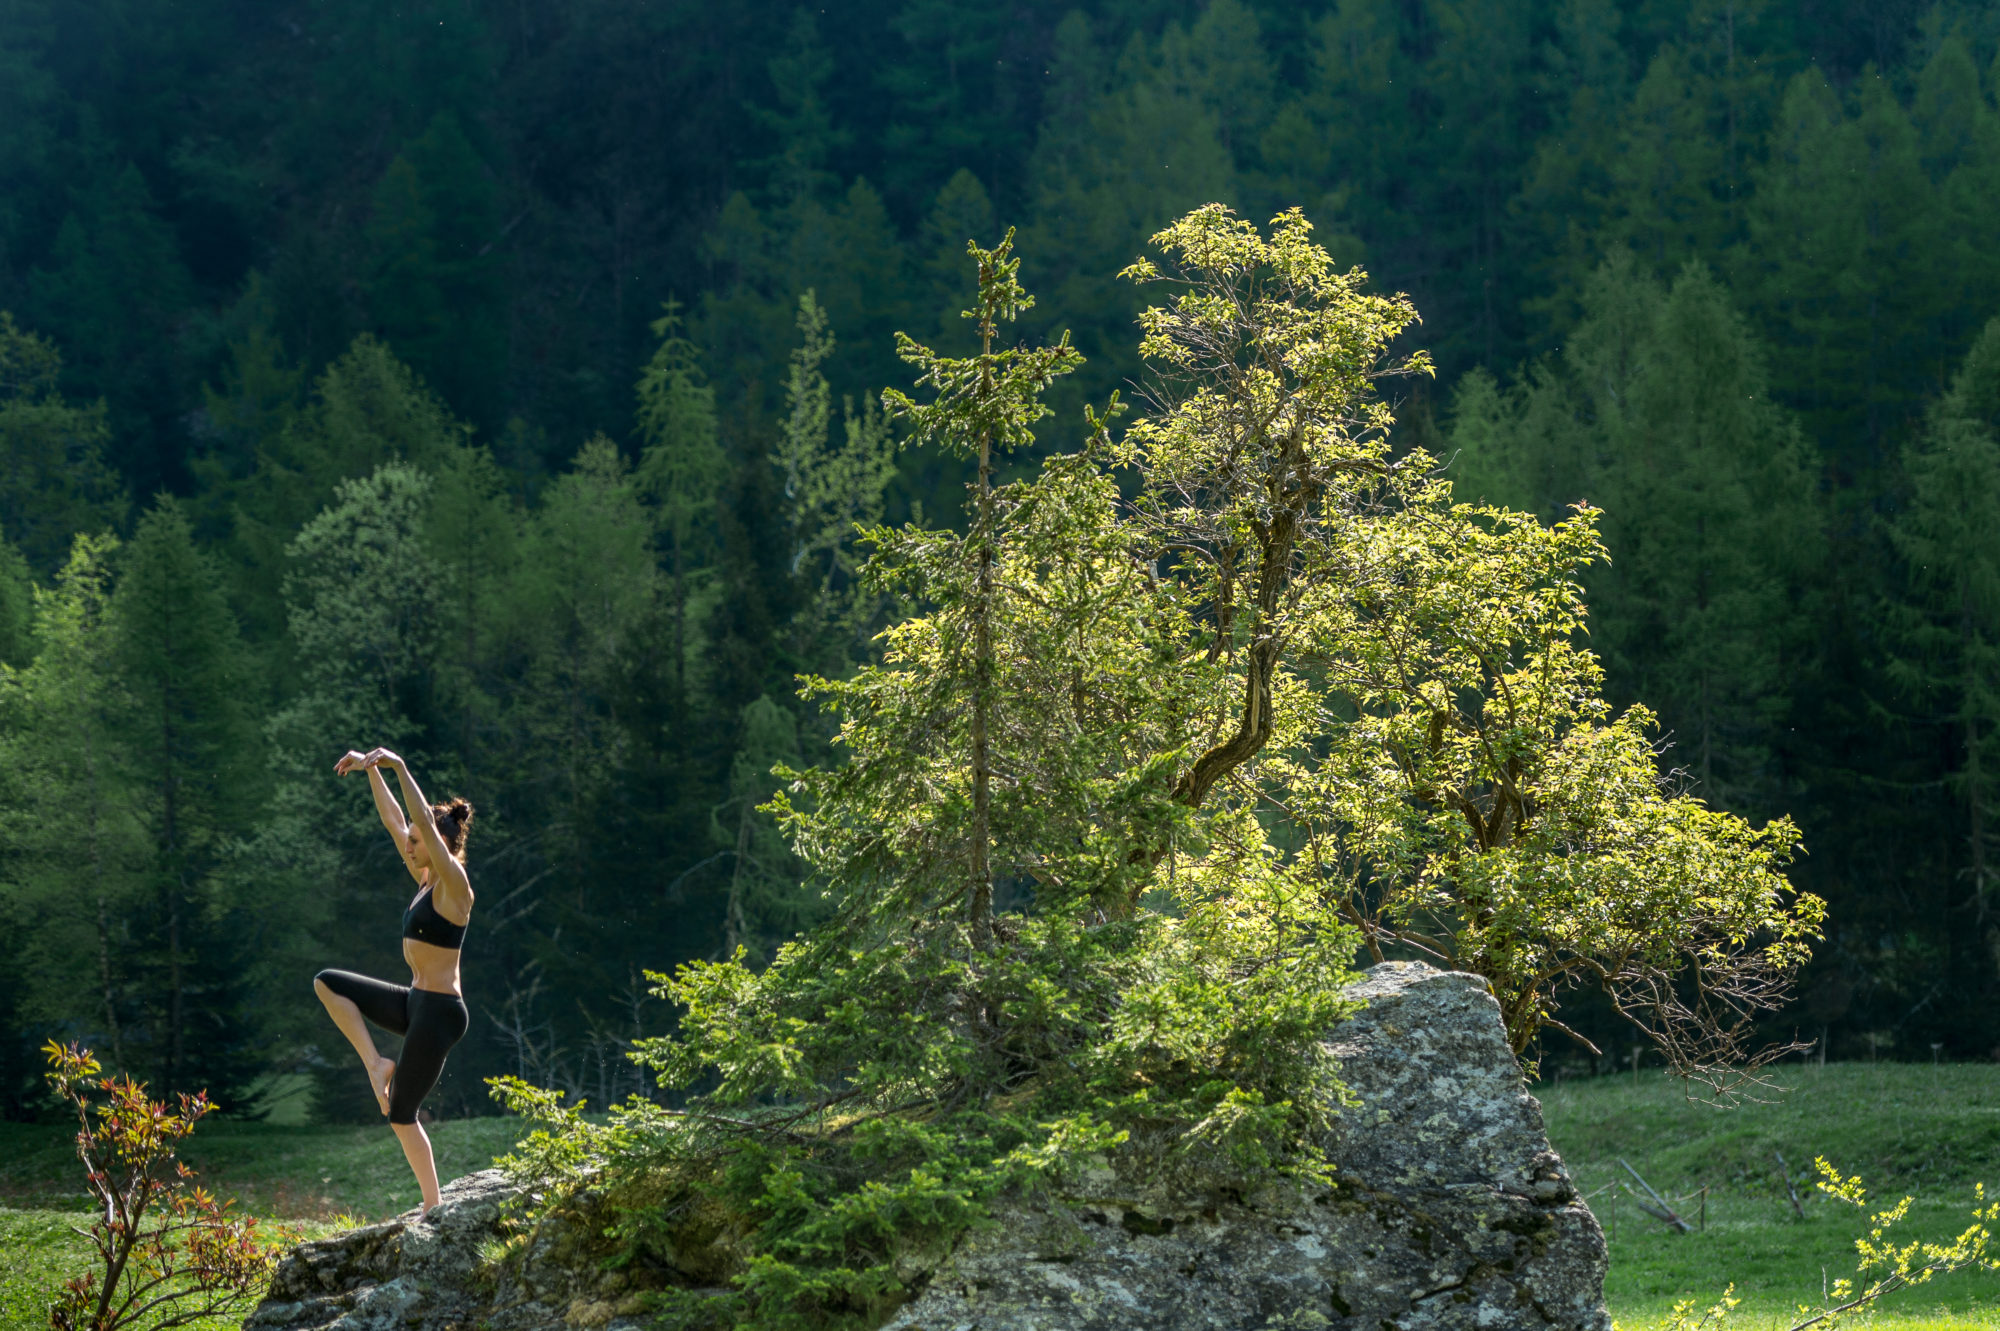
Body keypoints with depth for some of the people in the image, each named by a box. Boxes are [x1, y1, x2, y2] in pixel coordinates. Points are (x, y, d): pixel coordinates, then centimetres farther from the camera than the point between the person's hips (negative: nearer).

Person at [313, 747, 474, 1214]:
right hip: (415, 1001, 9)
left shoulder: (454, 883, -14)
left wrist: (399, 767, -28)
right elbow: (394, 821, 14)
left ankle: (434, 1207, 7)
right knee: (327, 983, 7)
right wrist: (371, 771, 11)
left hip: (439, 1012, -9)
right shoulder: (427, 879, 10)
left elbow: (426, 823, -25)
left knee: (401, 1114, -2)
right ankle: (377, 1065, 3)